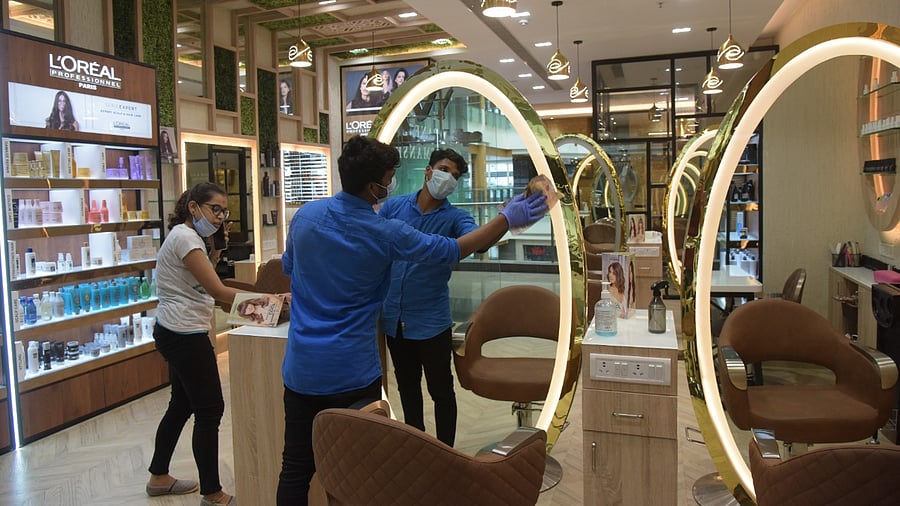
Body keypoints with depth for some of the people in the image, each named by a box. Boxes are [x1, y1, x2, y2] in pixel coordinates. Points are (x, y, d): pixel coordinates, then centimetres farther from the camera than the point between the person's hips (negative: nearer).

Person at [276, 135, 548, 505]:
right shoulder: (386, 234, -12)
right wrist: (508, 219, 5)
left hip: (301, 368, 4)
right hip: (353, 374, -3)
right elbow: (453, 251, -2)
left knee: (296, 468, 11)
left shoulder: (305, 215, -2)